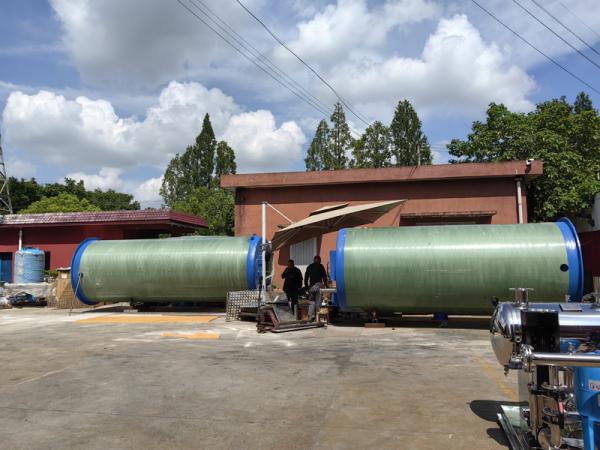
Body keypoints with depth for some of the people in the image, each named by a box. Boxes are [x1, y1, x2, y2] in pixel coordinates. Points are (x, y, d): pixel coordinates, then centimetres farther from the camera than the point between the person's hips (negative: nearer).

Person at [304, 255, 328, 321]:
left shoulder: (309, 267, 14)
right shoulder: (321, 266, 4)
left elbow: (306, 277, 13)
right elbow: (324, 276, 0)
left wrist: (306, 286, 17)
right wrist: (326, 284, 6)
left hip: (311, 285, 3)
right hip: (318, 285, -3)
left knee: (311, 301, 7)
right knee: (318, 301, 0)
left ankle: (311, 316, -5)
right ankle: (318, 315, -5)